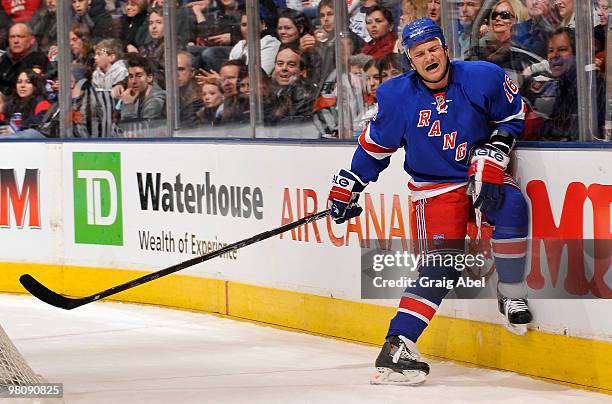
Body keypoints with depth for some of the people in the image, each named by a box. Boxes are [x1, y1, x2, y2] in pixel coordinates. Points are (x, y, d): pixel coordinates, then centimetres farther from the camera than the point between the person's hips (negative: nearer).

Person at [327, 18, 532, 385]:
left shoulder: (482, 79, -11)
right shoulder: (398, 96, -8)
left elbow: (511, 116, 4)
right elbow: (374, 145, 6)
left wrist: (492, 156, -9)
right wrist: (347, 188, 7)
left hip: (483, 175, 1)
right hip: (434, 187, -1)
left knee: (511, 205, -32)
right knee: (442, 264, -18)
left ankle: (511, 296, -16)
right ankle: (397, 347, -21)